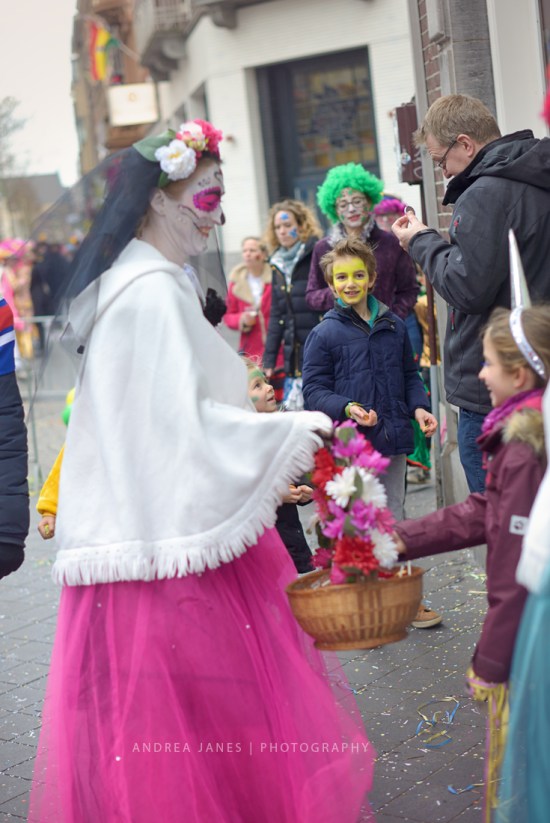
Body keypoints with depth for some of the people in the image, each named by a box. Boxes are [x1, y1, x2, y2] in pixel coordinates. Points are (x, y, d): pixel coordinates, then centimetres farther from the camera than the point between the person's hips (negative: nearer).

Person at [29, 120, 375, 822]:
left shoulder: (134, 282, 15)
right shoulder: (154, 290, -16)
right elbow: (181, 422, -20)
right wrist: (288, 430, -11)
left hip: (144, 521, 10)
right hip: (172, 533, -10)